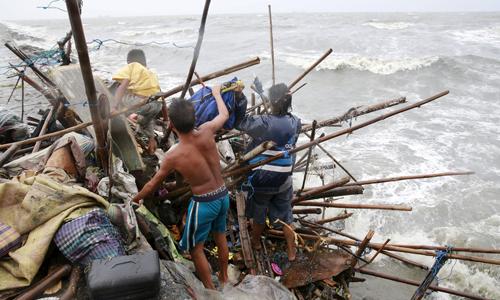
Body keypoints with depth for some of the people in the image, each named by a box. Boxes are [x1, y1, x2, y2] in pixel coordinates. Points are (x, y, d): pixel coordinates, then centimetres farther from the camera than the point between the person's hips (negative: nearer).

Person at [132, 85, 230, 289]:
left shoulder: (173, 156, -22)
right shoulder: (206, 132, -16)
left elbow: (153, 184, -5)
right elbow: (224, 114, 8)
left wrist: (136, 199, 15)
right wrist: (216, 93, 26)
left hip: (203, 203, -5)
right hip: (223, 196, 6)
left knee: (195, 248, 17)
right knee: (220, 237, 27)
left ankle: (210, 290, 31)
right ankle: (224, 278, 48)